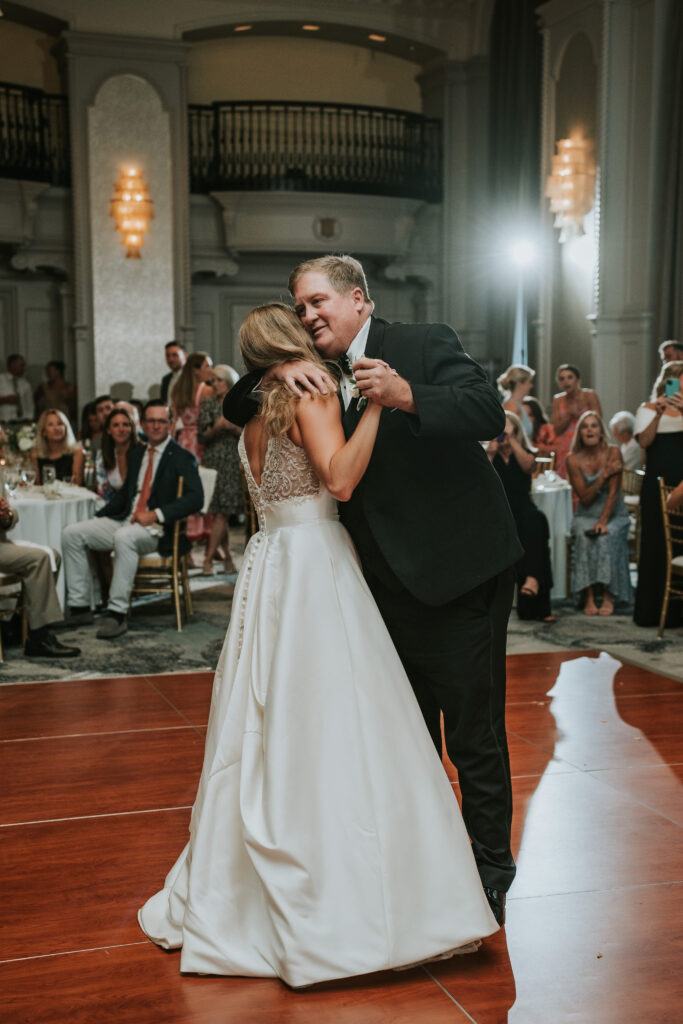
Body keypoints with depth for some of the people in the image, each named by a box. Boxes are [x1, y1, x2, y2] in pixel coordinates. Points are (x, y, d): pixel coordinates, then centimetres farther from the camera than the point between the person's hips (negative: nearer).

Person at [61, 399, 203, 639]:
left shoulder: (181, 458, -4)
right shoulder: (137, 454, 18)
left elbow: (196, 498, -17)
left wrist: (155, 515, -24)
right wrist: (97, 517, 11)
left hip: (158, 529, -8)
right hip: (126, 521, 8)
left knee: (124, 537, -39)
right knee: (71, 533, -4)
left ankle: (117, 614, -35)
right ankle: (80, 608, -3)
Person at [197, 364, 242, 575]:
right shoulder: (208, 405, 9)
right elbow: (202, 437, 2)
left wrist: (233, 427, -12)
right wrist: (217, 427, -15)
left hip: (233, 464, -1)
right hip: (213, 461, 1)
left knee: (222, 513, -8)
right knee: (218, 513, -1)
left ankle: (208, 558, -7)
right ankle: (228, 556, 13)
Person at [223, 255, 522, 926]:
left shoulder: (426, 344, -8)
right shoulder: (318, 380, 10)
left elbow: (489, 413, -20)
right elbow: (234, 409, 12)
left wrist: (407, 397, -35)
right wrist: (276, 373, -8)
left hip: (457, 573, -7)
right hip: (388, 583, 7)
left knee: (473, 736, 1)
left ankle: (490, 872, 19)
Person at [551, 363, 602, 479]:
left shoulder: (589, 396, -1)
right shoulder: (558, 400, 9)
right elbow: (557, 429, 3)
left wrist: (578, 414, -11)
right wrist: (569, 414, -10)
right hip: (565, 450, 3)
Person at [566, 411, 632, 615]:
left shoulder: (613, 452, -7)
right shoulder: (573, 459, -4)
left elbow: (613, 492, -12)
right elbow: (585, 497, -8)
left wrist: (603, 521, -21)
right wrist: (605, 474, -16)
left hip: (613, 514, -1)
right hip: (585, 514, 1)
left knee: (606, 537, -31)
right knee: (584, 537, -30)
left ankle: (608, 596, -25)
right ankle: (588, 597, -29)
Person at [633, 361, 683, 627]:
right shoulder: (649, 408, 8)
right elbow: (644, 441, -8)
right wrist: (658, 415, -21)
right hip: (658, 483, -1)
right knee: (655, 543, 0)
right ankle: (652, 610, 6)